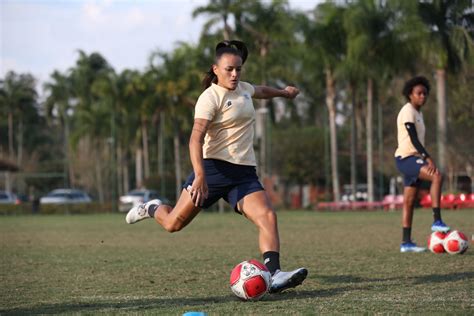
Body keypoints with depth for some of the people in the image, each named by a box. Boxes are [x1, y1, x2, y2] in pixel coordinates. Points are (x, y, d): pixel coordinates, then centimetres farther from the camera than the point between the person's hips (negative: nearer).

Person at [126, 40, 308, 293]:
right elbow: (196, 138, -22)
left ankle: (274, 276, -29)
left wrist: (282, 92, 58)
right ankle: (152, 209, 35)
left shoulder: (243, 89, 14)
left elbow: (260, 90, 41)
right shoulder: (210, 97, -10)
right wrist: (200, 176, -35)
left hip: (244, 172, 6)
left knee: (267, 217, -19)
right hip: (213, 167, -6)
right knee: (173, 224, 1)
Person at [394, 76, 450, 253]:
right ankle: (437, 222, -32)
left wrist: (424, 158, 23)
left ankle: (406, 243, 7)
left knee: (409, 203, 7)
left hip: (414, 159, 10)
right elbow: (413, 138, -20)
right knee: (437, 176, -28)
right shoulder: (408, 111, -10)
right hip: (406, 158, -10)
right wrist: (428, 158, -29)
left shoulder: (418, 113, 20)